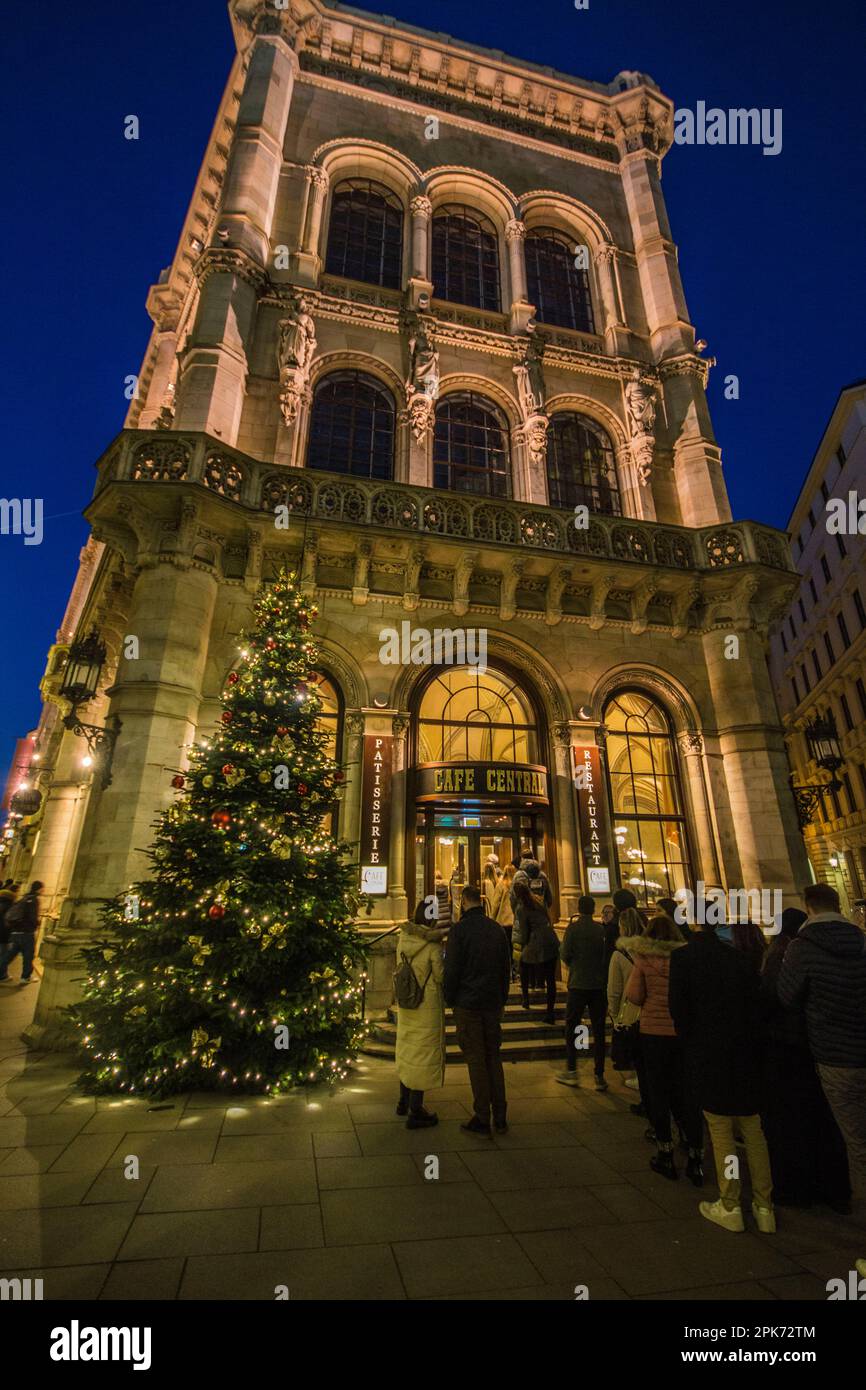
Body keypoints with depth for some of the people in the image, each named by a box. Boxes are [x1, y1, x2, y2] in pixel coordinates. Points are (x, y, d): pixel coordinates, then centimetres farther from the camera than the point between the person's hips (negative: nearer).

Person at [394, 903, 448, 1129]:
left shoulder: (404, 938, -4)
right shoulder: (433, 946, -21)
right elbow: (441, 976, -16)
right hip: (427, 1006, -7)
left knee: (407, 1050, 22)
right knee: (424, 1055, 7)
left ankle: (404, 1102, 38)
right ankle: (415, 1113, 16)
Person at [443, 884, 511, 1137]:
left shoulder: (459, 929, -13)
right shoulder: (497, 929, 4)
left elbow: (451, 969, -12)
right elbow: (506, 968, 10)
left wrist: (449, 1000, 1)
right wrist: (502, 999, 17)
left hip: (467, 1004, -5)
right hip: (493, 1004, 5)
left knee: (476, 1060, 4)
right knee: (494, 1057, 14)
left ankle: (482, 1120, 11)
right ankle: (500, 1118, 20)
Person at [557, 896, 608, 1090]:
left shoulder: (573, 928, -11)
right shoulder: (602, 929, -3)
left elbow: (565, 955, -12)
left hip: (578, 985, -3)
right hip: (599, 985, 3)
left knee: (571, 1027, 12)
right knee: (598, 1031, 11)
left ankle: (571, 1071, 14)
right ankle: (599, 1076, 14)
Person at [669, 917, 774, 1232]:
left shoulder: (683, 958, -12)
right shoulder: (738, 958, 0)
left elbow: (678, 1009, -11)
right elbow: (756, 1008, 2)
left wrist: (690, 1044, 5)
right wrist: (753, 1046, 10)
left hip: (707, 1056, -4)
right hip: (745, 1054, 4)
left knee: (721, 1132, 8)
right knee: (753, 1130, 16)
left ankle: (730, 1206, 17)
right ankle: (764, 1206, 25)